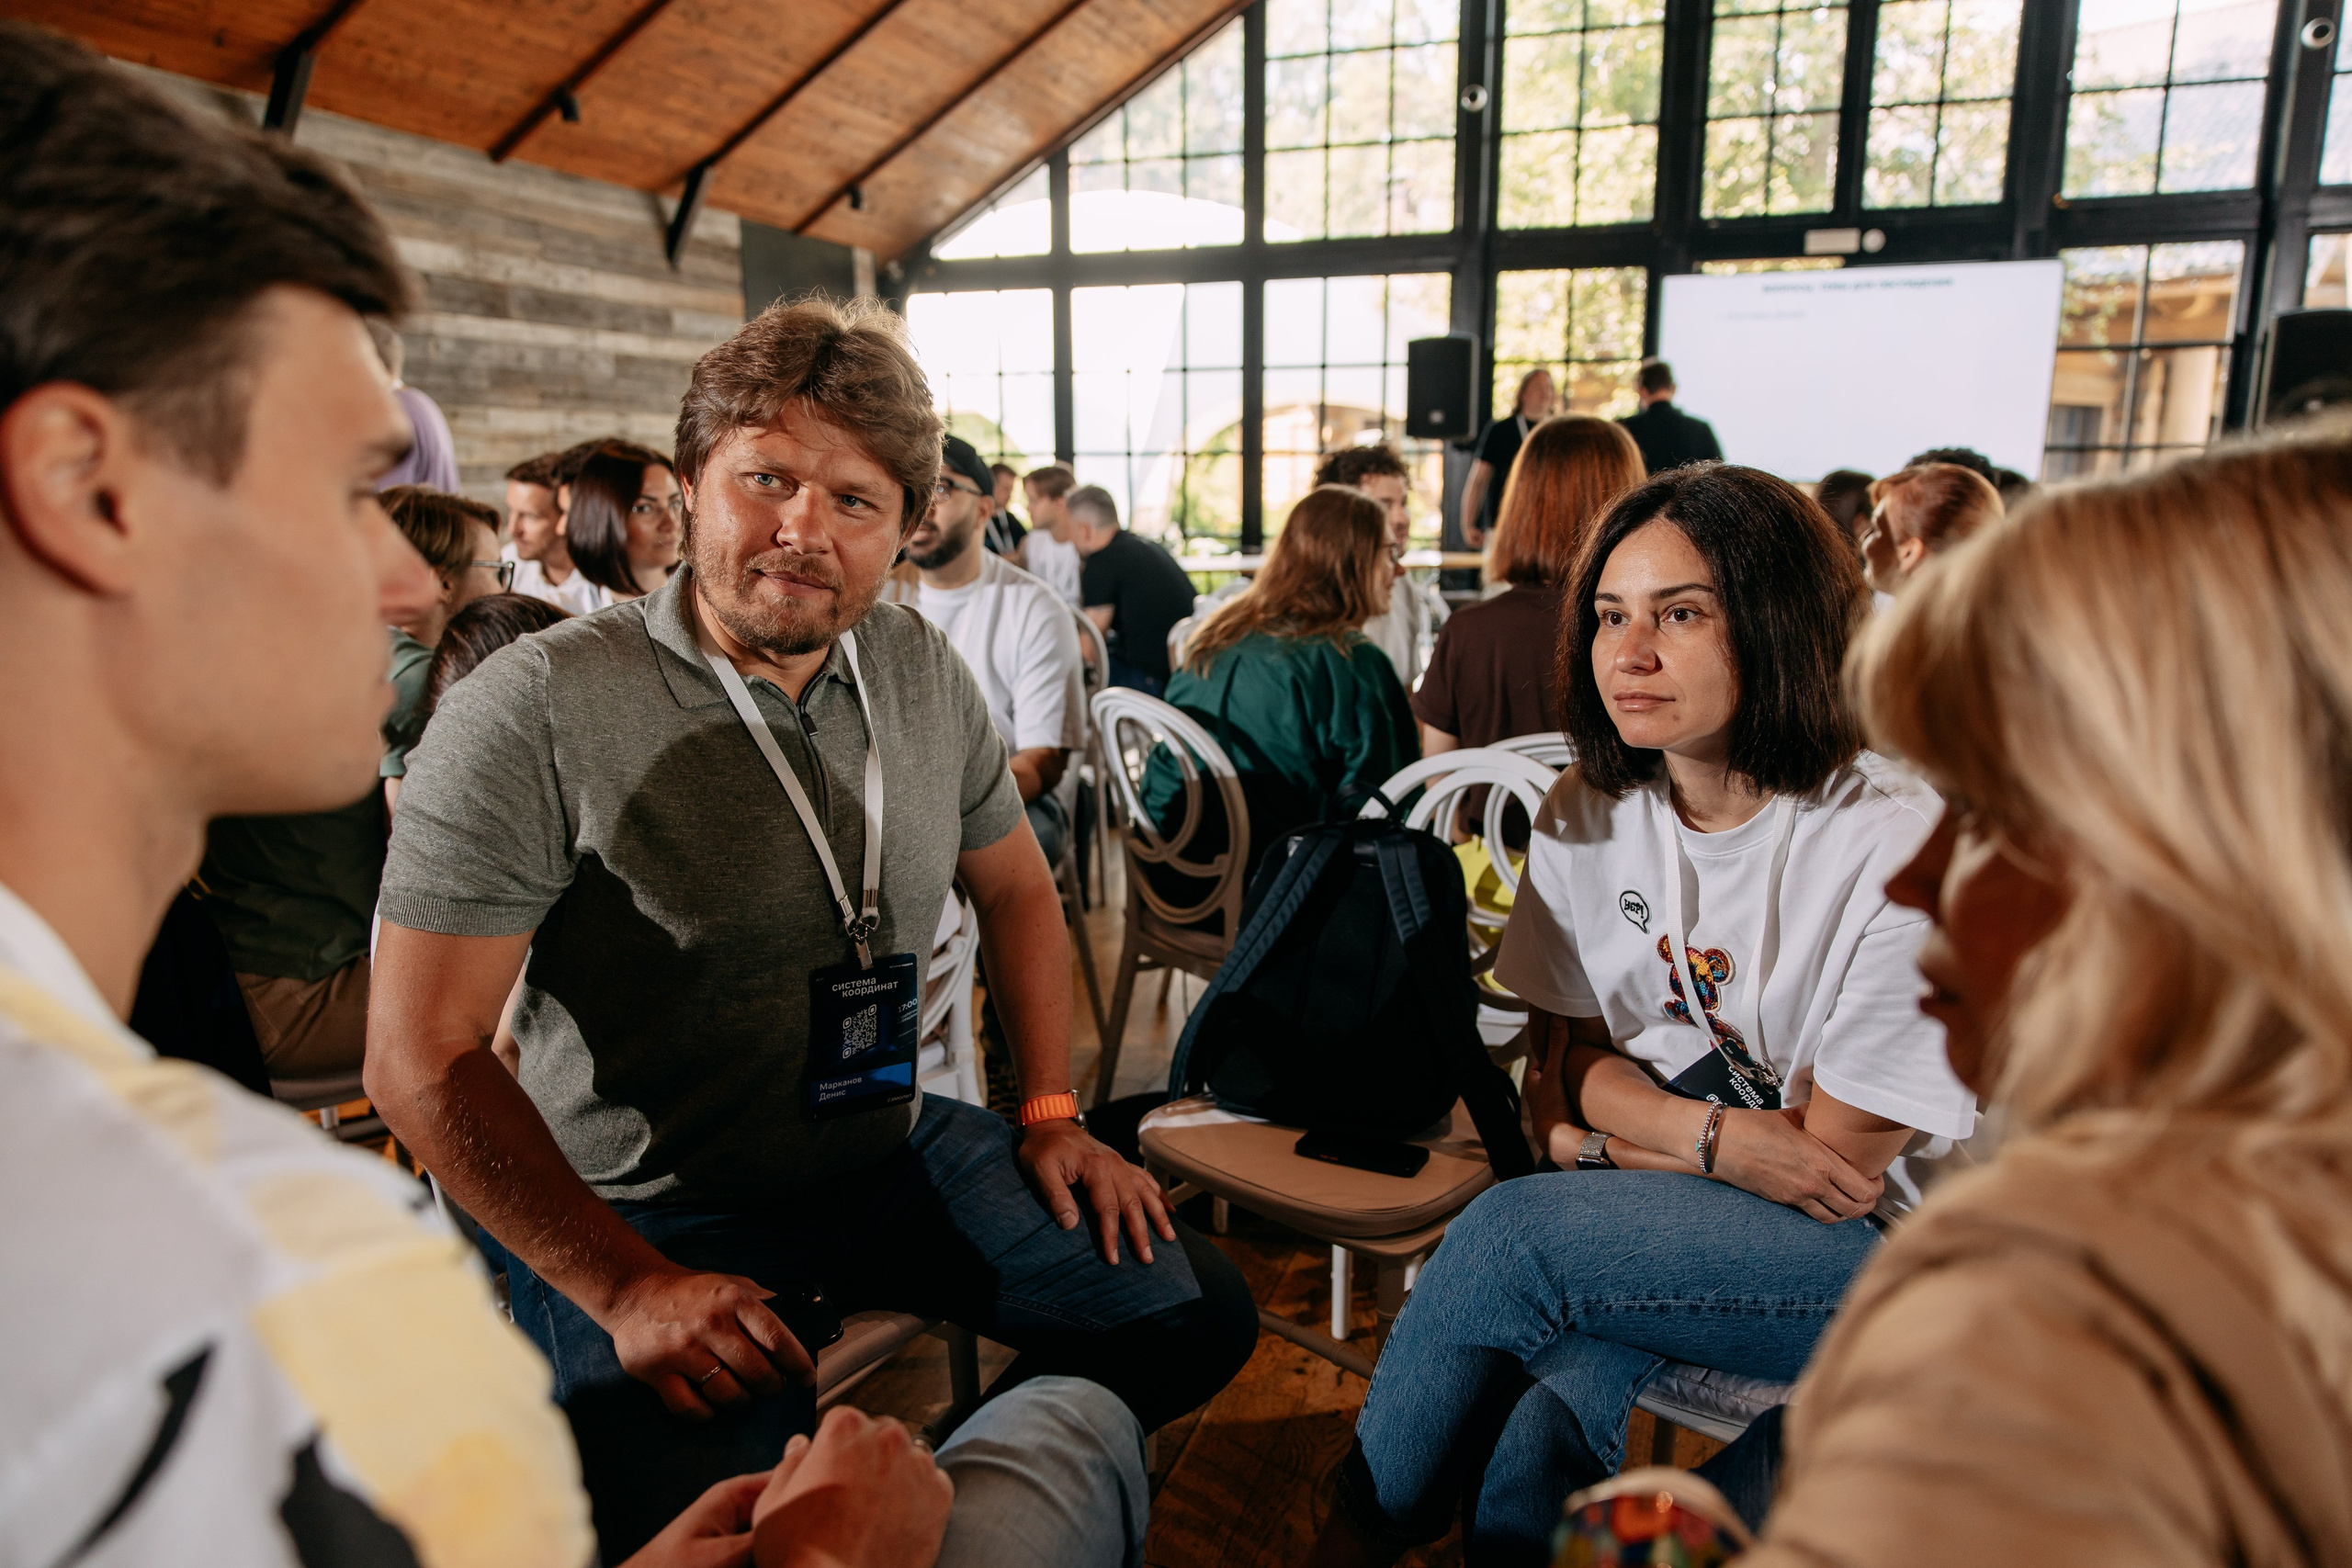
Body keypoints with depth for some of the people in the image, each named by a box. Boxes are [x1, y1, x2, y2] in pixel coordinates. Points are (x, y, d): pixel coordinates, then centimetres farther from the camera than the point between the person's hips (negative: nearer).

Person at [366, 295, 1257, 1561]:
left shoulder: (923, 673, 0)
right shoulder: (533, 711, -18)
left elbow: (1014, 889, 14)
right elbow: (424, 1061, -16)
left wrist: (1051, 1112, 6)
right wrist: (631, 1288, -19)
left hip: (894, 1150, 5)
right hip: (644, 1217, -5)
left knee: (1198, 1313, 2)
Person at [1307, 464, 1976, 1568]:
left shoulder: (1898, 846, -19)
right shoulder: (1586, 815, -2)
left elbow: (1836, 1160, -14)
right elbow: (1564, 1062, 3)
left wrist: (1614, 1143, -6)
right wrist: (1713, 1133, -16)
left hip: (1874, 1262, -4)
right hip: (1646, 1225, 4)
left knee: (1509, 1231, -26)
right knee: (1532, 1450, -27)